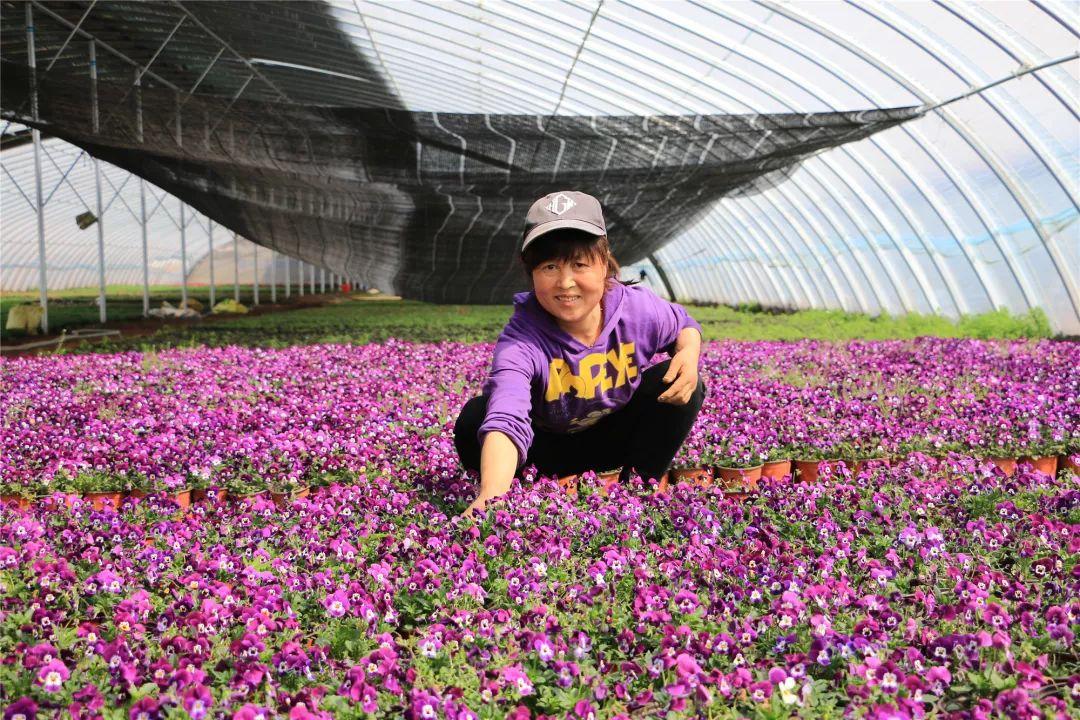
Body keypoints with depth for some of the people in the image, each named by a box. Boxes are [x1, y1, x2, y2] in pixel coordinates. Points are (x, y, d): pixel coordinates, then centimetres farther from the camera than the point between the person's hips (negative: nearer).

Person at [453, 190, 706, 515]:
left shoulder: (636, 309, -23)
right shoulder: (521, 341, -35)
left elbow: (684, 325, 2)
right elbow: (505, 422, -53)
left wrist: (689, 354, -23)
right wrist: (491, 497, -72)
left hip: (615, 437, 3)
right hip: (546, 445, -2)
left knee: (683, 386, -20)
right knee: (473, 420, -30)